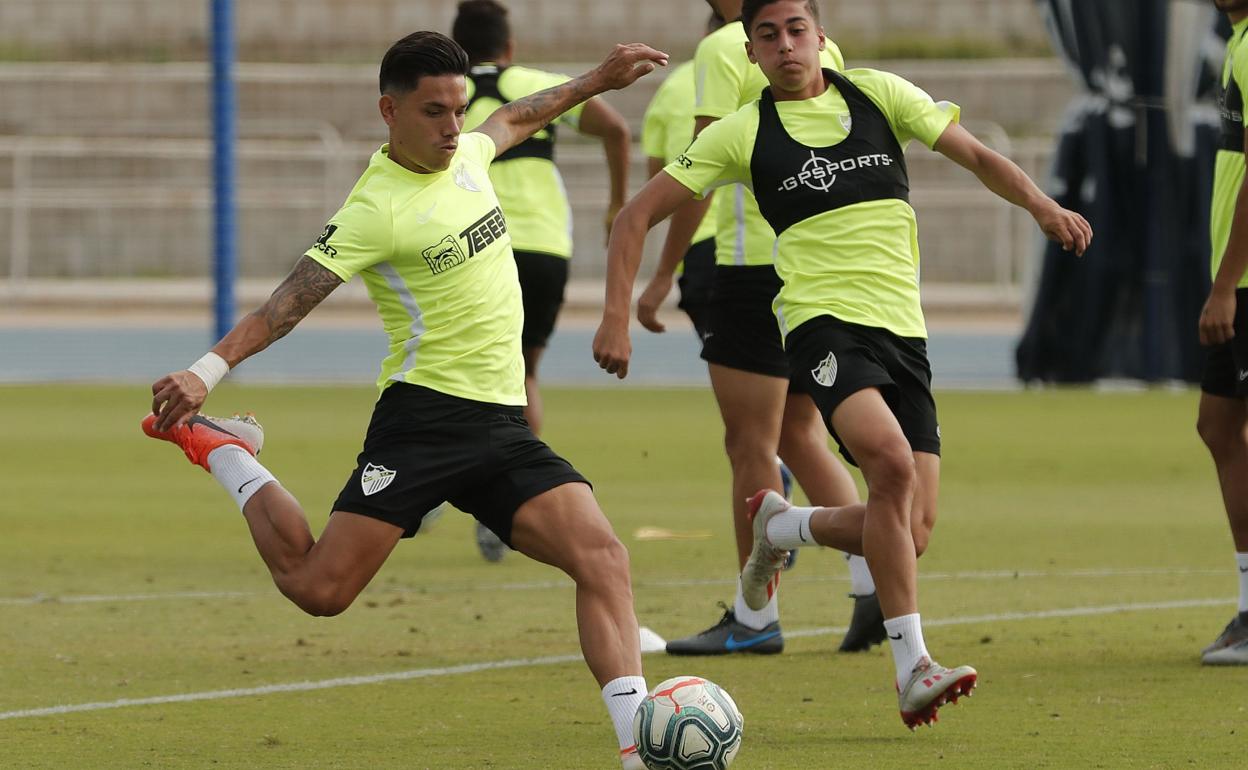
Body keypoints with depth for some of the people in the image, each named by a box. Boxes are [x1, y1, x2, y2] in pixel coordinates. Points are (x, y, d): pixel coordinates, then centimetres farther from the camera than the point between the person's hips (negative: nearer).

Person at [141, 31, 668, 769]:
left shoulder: (465, 153, 9)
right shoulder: (377, 209, -14)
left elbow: (513, 120, 33)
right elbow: (292, 299, -20)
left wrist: (596, 81, 38)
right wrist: (209, 368, -32)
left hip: (504, 426, 6)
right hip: (425, 418, -6)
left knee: (603, 555, -14)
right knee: (318, 589, -8)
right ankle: (220, 449, 16)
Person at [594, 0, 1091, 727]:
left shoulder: (878, 94, 11)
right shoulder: (742, 133, 5)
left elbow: (974, 153, 12)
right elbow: (639, 215, 8)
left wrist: (1044, 206, -6)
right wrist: (617, 315, -2)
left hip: (904, 332, 4)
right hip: (824, 321, -4)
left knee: (912, 531, -5)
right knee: (892, 461, -31)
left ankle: (780, 527, 27)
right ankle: (913, 668, -28)